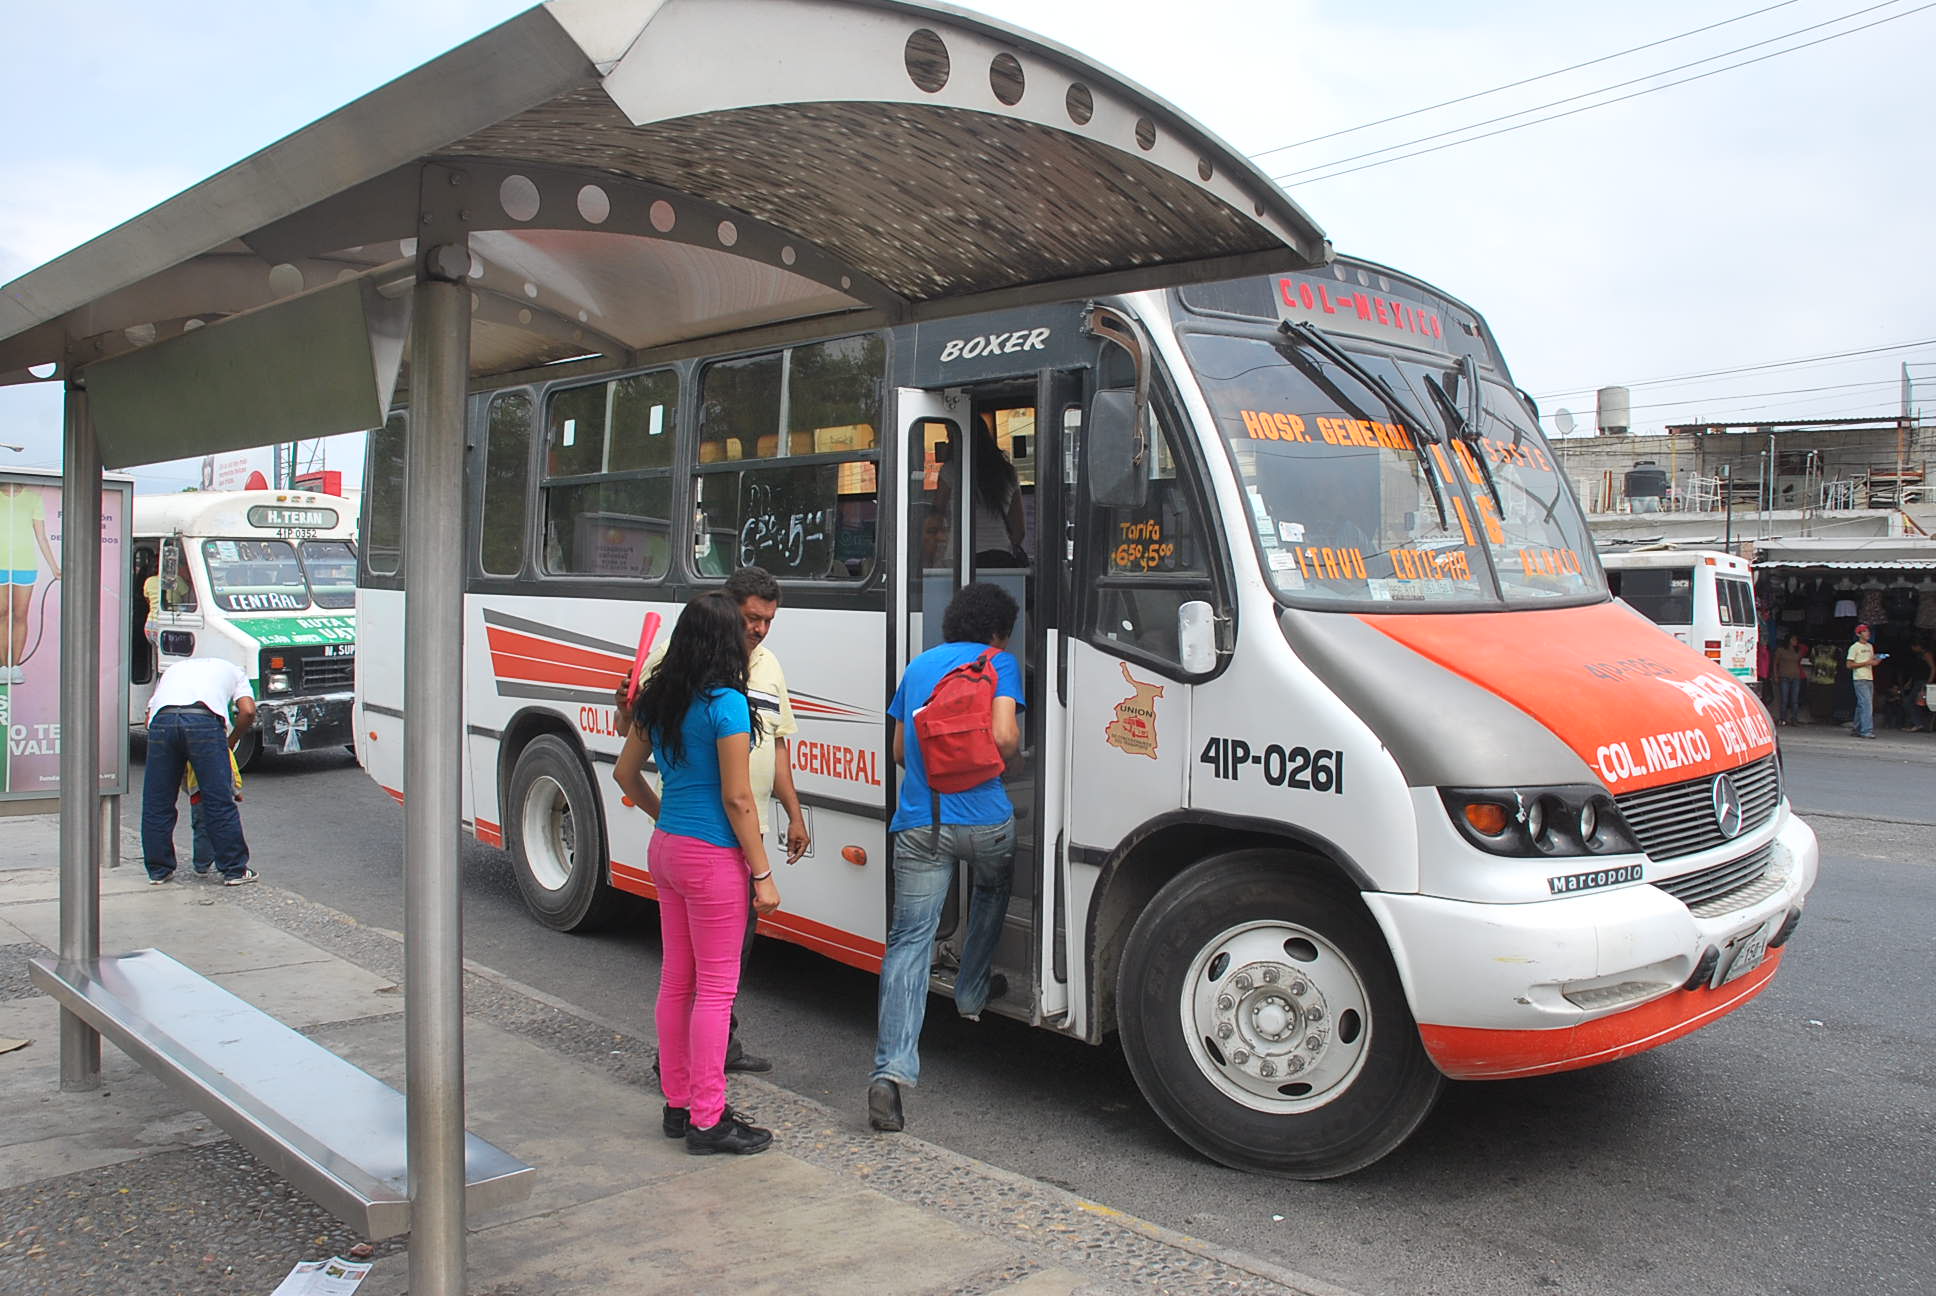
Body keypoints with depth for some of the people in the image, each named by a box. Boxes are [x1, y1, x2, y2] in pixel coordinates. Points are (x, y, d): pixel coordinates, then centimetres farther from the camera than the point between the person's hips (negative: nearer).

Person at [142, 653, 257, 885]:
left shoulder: (171, 670, 39)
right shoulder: (232, 670, 32)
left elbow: (150, 716, 26)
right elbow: (248, 711, 12)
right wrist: (230, 743, 26)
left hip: (162, 718, 3)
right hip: (205, 719, -2)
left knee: (156, 804, 15)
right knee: (219, 802, 5)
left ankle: (158, 870, 23)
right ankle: (234, 870, 11)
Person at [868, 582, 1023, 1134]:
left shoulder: (919, 664, 20)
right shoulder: (999, 663, 4)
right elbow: (1004, 735, -11)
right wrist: (1008, 757, 11)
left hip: (918, 822, 3)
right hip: (985, 819, -2)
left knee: (909, 941, -1)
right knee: (991, 896, 30)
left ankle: (891, 1070, -13)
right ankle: (972, 996, 40)